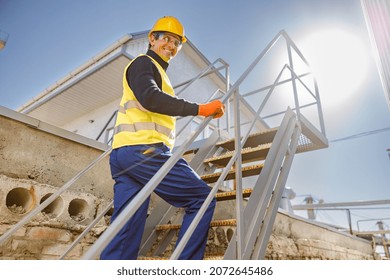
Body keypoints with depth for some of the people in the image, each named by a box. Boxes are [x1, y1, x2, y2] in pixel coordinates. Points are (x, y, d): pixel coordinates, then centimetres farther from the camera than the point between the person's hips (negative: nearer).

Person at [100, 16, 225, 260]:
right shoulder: (143, 62, 5)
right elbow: (150, 98, -16)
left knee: (125, 234, 4)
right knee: (202, 198, -5)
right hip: (144, 150, -10)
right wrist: (199, 109, -19)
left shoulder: (154, 70, 34)